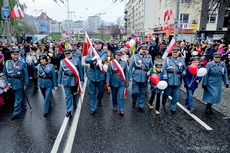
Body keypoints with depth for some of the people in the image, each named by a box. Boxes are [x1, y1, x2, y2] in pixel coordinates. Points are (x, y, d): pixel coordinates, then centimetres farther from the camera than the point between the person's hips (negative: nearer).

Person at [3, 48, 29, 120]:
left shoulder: (22, 64, -8)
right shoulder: (7, 63, -1)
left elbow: (26, 75, -5)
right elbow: (4, 74, 4)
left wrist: (26, 84, -8)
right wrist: (7, 82, -7)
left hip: (19, 83, -4)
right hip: (10, 83, 4)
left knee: (18, 99, 2)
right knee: (18, 97, 20)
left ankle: (16, 113, 11)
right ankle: (23, 106, 41)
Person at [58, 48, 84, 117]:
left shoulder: (77, 60, -3)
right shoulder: (62, 61, 1)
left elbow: (80, 70, -1)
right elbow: (60, 72, 6)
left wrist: (81, 79, -2)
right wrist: (59, 82, 6)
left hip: (75, 80, 0)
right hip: (66, 80, 0)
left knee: (75, 93, 18)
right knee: (68, 95, 0)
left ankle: (74, 104, 44)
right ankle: (69, 110, 7)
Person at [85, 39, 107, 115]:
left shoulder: (103, 52, 0)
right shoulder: (90, 52, 6)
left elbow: (103, 58, -23)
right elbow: (86, 60, -4)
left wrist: (100, 61, -46)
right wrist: (93, 58, -22)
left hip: (100, 73, -1)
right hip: (92, 73, 1)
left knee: (101, 90, 13)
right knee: (92, 92, 4)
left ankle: (99, 101, 45)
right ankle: (93, 108, 16)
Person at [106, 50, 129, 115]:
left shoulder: (124, 63, 1)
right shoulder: (111, 63, -3)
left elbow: (126, 73, 3)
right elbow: (108, 72, -3)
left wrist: (127, 82, 2)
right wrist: (107, 81, -8)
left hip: (122, 82, 0)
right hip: (113, 82, 0)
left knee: (121, 96, -4)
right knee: (114, 95, 14)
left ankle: (121, 110, 2)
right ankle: (115, 106, 34)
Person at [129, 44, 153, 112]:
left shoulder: (149, 57, 10)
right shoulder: (134, 56, 1)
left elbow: (151, 66, 15)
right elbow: (131, 67, 0)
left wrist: (149, 71, -6)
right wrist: (130, 76, -6)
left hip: (145, 77, 3)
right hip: (136, 76, -3)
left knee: (143, 93, 10)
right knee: (136, 92, -3)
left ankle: (141, 106, 26)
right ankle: (134, 101, 28)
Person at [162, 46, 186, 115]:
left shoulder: (182, 60, 9)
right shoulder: (167, 59, 1)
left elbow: (184, 69, 13)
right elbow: (164, 69, -4)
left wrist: (183, 73, -9)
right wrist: (165, 78, -11)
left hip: (178, 80, 2)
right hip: (169, 80, -2)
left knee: (176, 96, 7)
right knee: (166, 93, 9)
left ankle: (173, 108, 22)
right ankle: (163, 102, 40)